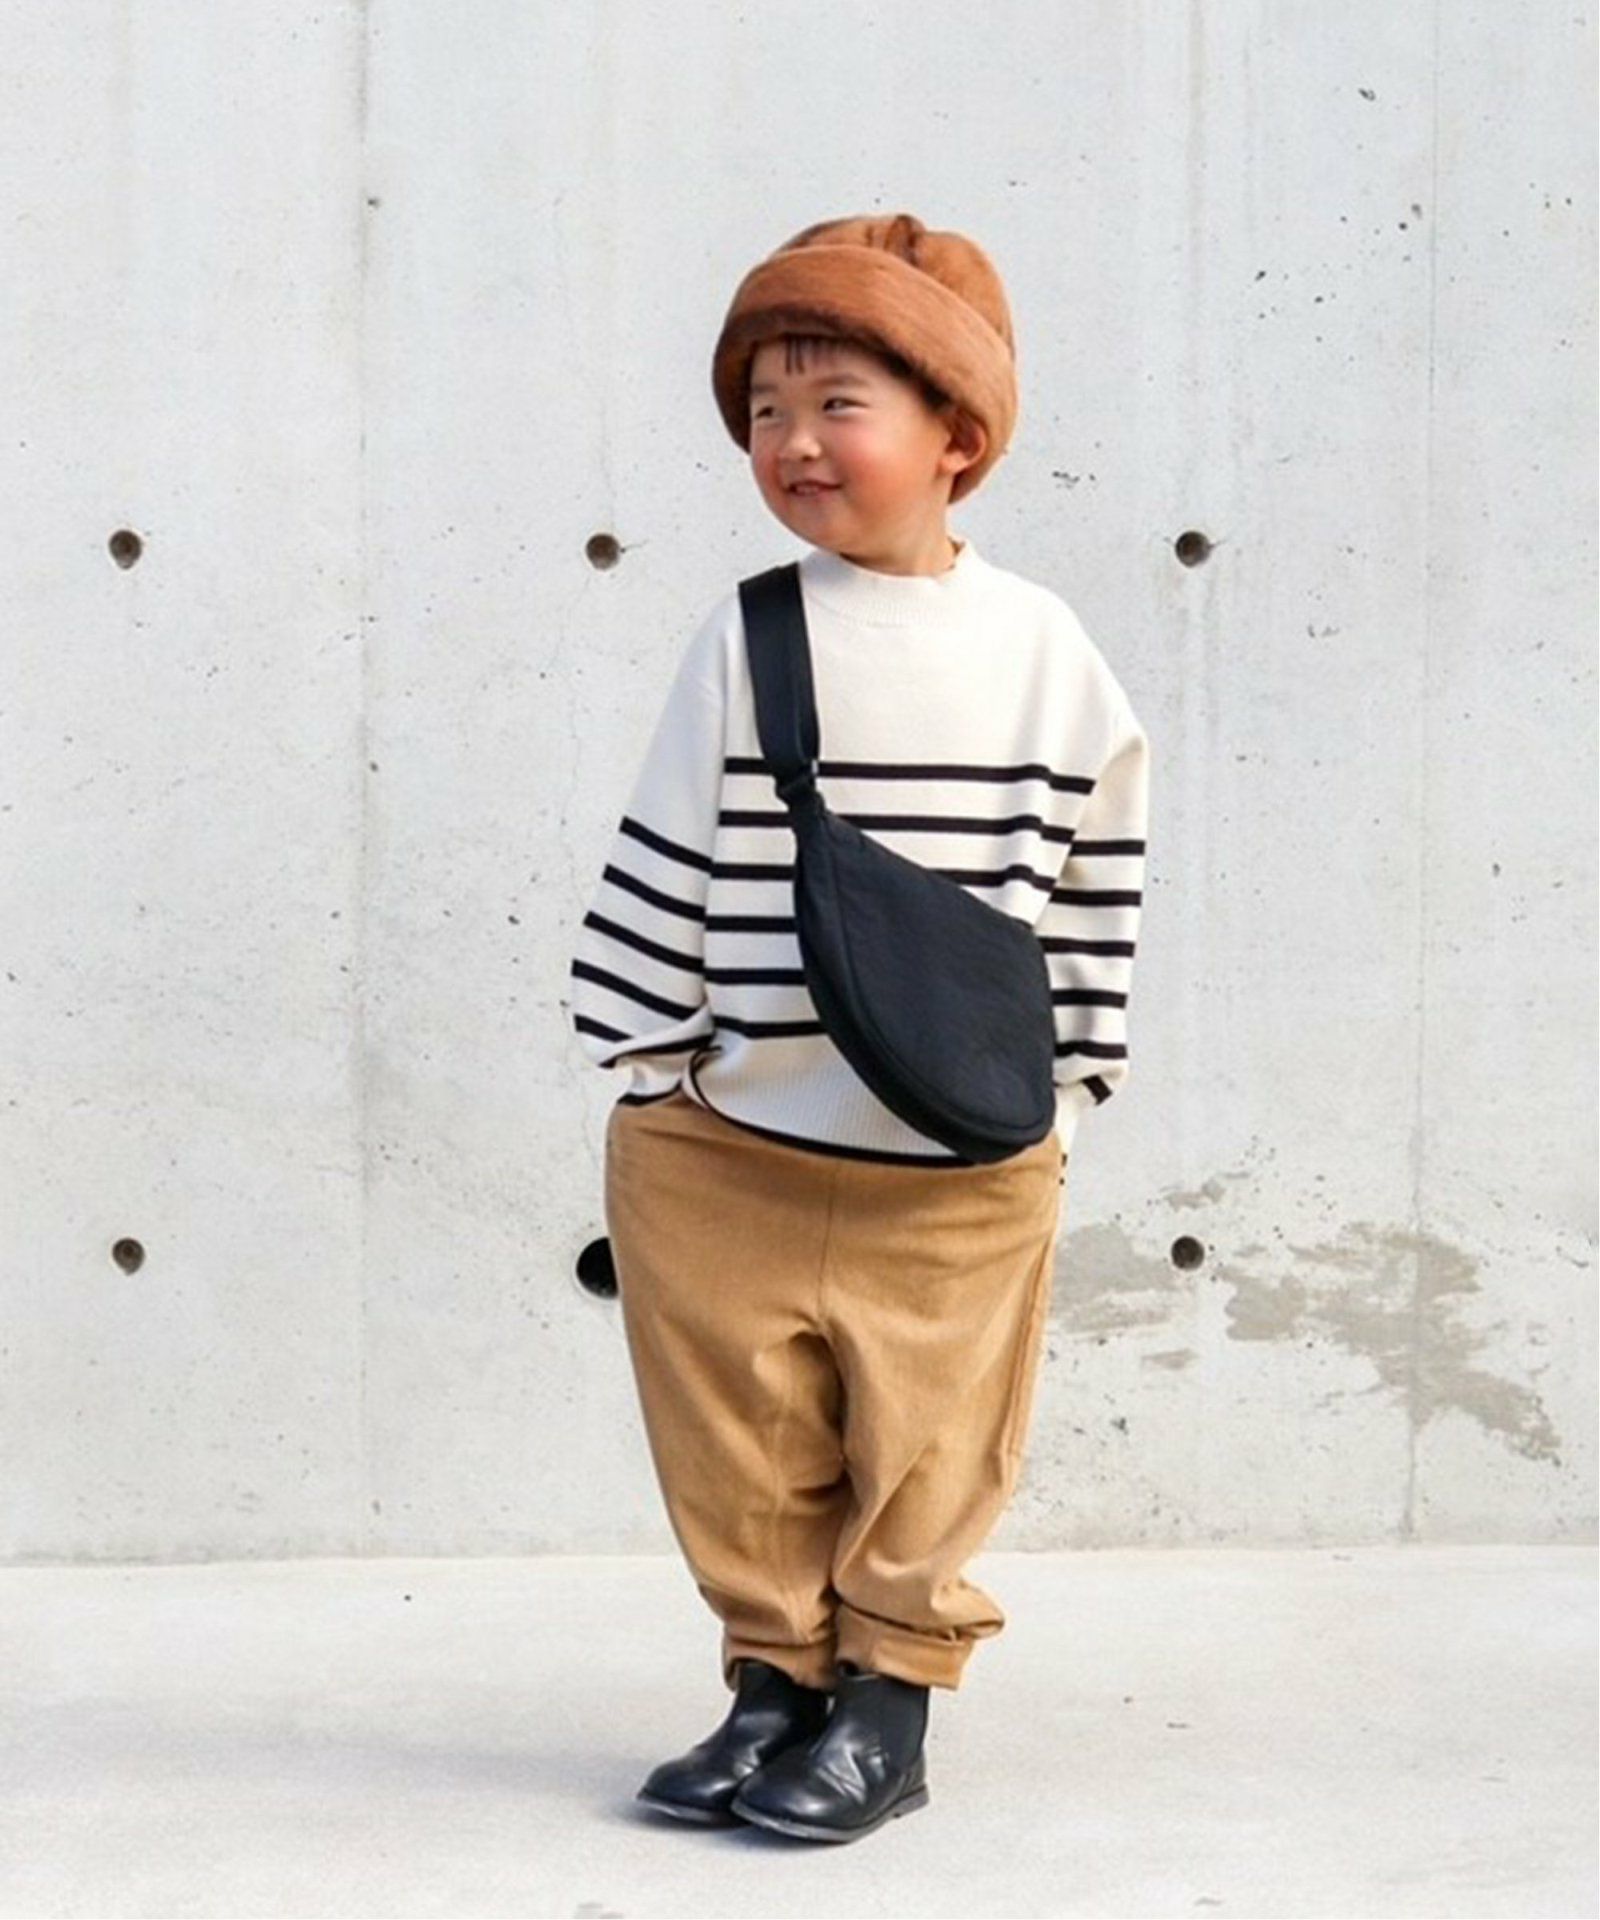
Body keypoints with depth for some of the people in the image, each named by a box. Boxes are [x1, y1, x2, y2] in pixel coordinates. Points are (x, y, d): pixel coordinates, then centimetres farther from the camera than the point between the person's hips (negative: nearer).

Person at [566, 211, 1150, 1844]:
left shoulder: (1040, 648, -1)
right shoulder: (745, 642, -1)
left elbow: (1095, 878, 5)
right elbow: (666, 862, 2)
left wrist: (1066, 1082, 5)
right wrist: (645, 1070, 1)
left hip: (964, 1162, -1)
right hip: (733, 1143, 1)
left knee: (924, 1451, 9)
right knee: (746, 1454, 10)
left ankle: (890, 1698, 24)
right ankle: (776, 1680, 28)